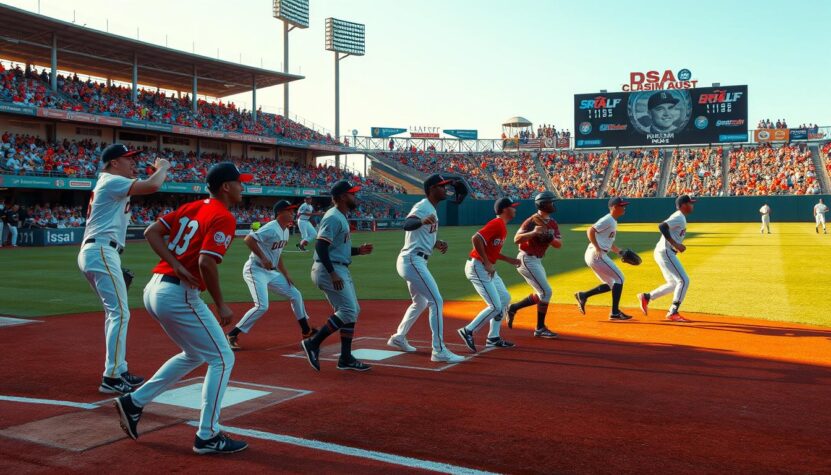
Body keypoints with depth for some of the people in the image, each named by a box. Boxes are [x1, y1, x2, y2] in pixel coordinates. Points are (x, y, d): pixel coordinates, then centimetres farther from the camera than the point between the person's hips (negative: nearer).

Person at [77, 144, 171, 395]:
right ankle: (111, 378, -14)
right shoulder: (113, 181, -8)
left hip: (94, 253, 11)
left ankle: (119, 371, 22)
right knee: (120, 312, -13)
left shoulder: (108, 183, 23)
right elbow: (152, 186, -18)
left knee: (115, 312, 16)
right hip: (101, 252, -11)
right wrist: (163, 167, -4)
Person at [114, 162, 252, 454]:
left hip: (154, 290, 9)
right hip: (179, 295, -9)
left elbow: (151, 232, 7)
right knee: (222, 358, 0)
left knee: (195, 355, 24)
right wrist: (220, 305, -13)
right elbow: (206, 262, -22)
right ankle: (208, 436, 2)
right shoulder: (224, 218, -10)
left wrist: (176, 265, -2)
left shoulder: (190, 207, 15)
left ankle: (135, 402, 25)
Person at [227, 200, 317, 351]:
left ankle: (306, 330, 27)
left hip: (271, 272, 10)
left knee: (295, 295, 12)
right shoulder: (271, 228, -19)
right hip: (255, 270, -10)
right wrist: (263, 258, -32)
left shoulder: (285, 231, 10)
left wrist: (286, 275, 15)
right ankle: (232, 335, -10)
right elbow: (248, 239, -30)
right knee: (262, 306, -22)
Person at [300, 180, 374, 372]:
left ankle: (346, 358, 15)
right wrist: (332, 273, -28)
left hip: (340, 270, 11)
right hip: (330, 270, -11)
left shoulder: (341, 217, 18)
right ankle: (313, 343, -5)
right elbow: (320, 246, -23)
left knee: (352, 311, 11)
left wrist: (358, 251, 10)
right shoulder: (333, 217, -14)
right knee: (348, 311, -12)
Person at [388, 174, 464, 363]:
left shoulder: (431, 210, 17)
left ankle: (398, 338, 36)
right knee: (436, 301, -13)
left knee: (420, 302, 24)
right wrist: (422, 221, -53)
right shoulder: (423, 207, -13)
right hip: (412, 260, -11)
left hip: (415, 261, 11)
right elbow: (407, 225, -32)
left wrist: (437, 244, 6)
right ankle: (439, 351, -12)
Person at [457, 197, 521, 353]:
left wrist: (509, 260, 16)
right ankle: (468, 331, -2)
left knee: (505, 298, 16)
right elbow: (476, 239, -27)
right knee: (495, 306, -11)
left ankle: (493, 338, 20)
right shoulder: (497, 224, -16)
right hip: (477, 267, -11)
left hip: (487, 269, 11)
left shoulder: (503, 227, 15)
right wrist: (487, 263, -24)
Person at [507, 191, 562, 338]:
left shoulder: (552, 223, 8)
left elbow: (559, 244, 4)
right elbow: (516, 239, -22)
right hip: (527, 260, -9)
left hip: (537, 261, 9)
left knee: (541, 294, 15)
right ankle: (540, 328, -2)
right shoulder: (532, 220, -15)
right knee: (546, 291, -11)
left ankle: (513, 308, 24)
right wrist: (533, 232, -35)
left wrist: (550, 238, -16)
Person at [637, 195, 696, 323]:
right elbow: (662, 226, -27)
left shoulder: (680, 218, 18)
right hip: (665, 252, -10)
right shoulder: (679, 218, -12)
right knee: (684, 280, -11)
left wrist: (678, 246, 8)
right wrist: (675, 244, -25)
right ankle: (673, 313, -10)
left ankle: (646, 297, 18)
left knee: (674, 283, 16)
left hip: (662, 252, 10)